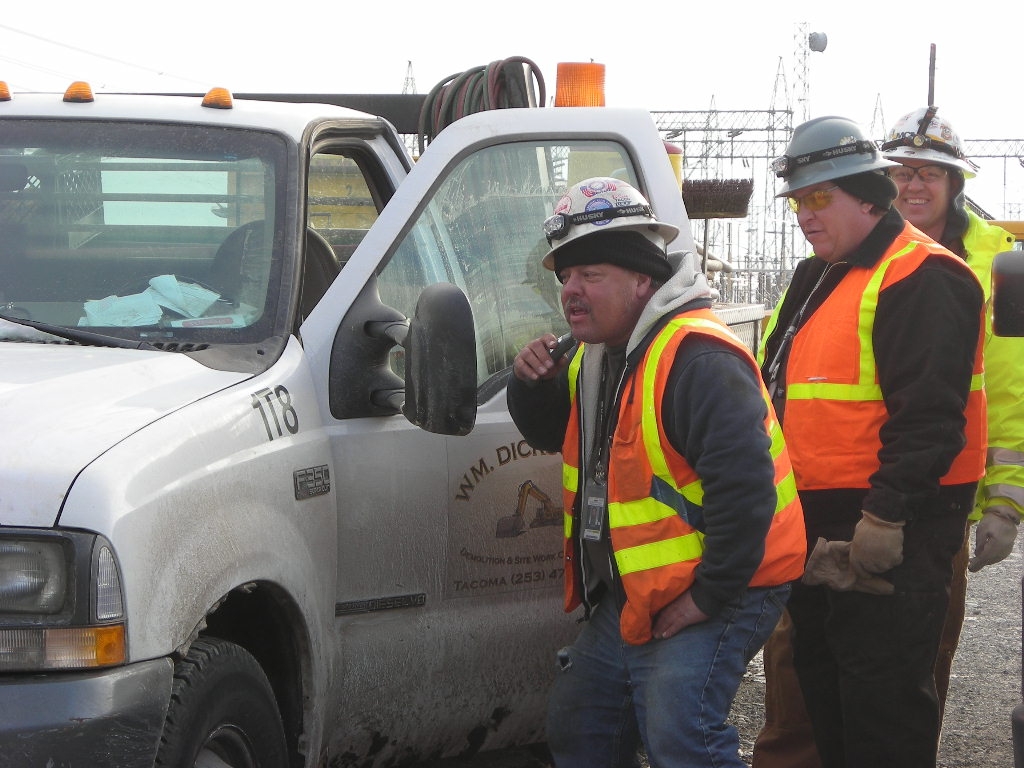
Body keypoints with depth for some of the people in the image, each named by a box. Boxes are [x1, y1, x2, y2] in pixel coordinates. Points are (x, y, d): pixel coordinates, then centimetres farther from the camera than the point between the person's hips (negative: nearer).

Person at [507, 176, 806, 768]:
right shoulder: (598, 354, 9)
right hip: (630, 596, 10)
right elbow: (553, 435, 24)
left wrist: (708, 597, -25)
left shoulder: (698, 360, -24)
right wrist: (534, 385, 1)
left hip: (711, 595, -10)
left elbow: (743, 485, -31)